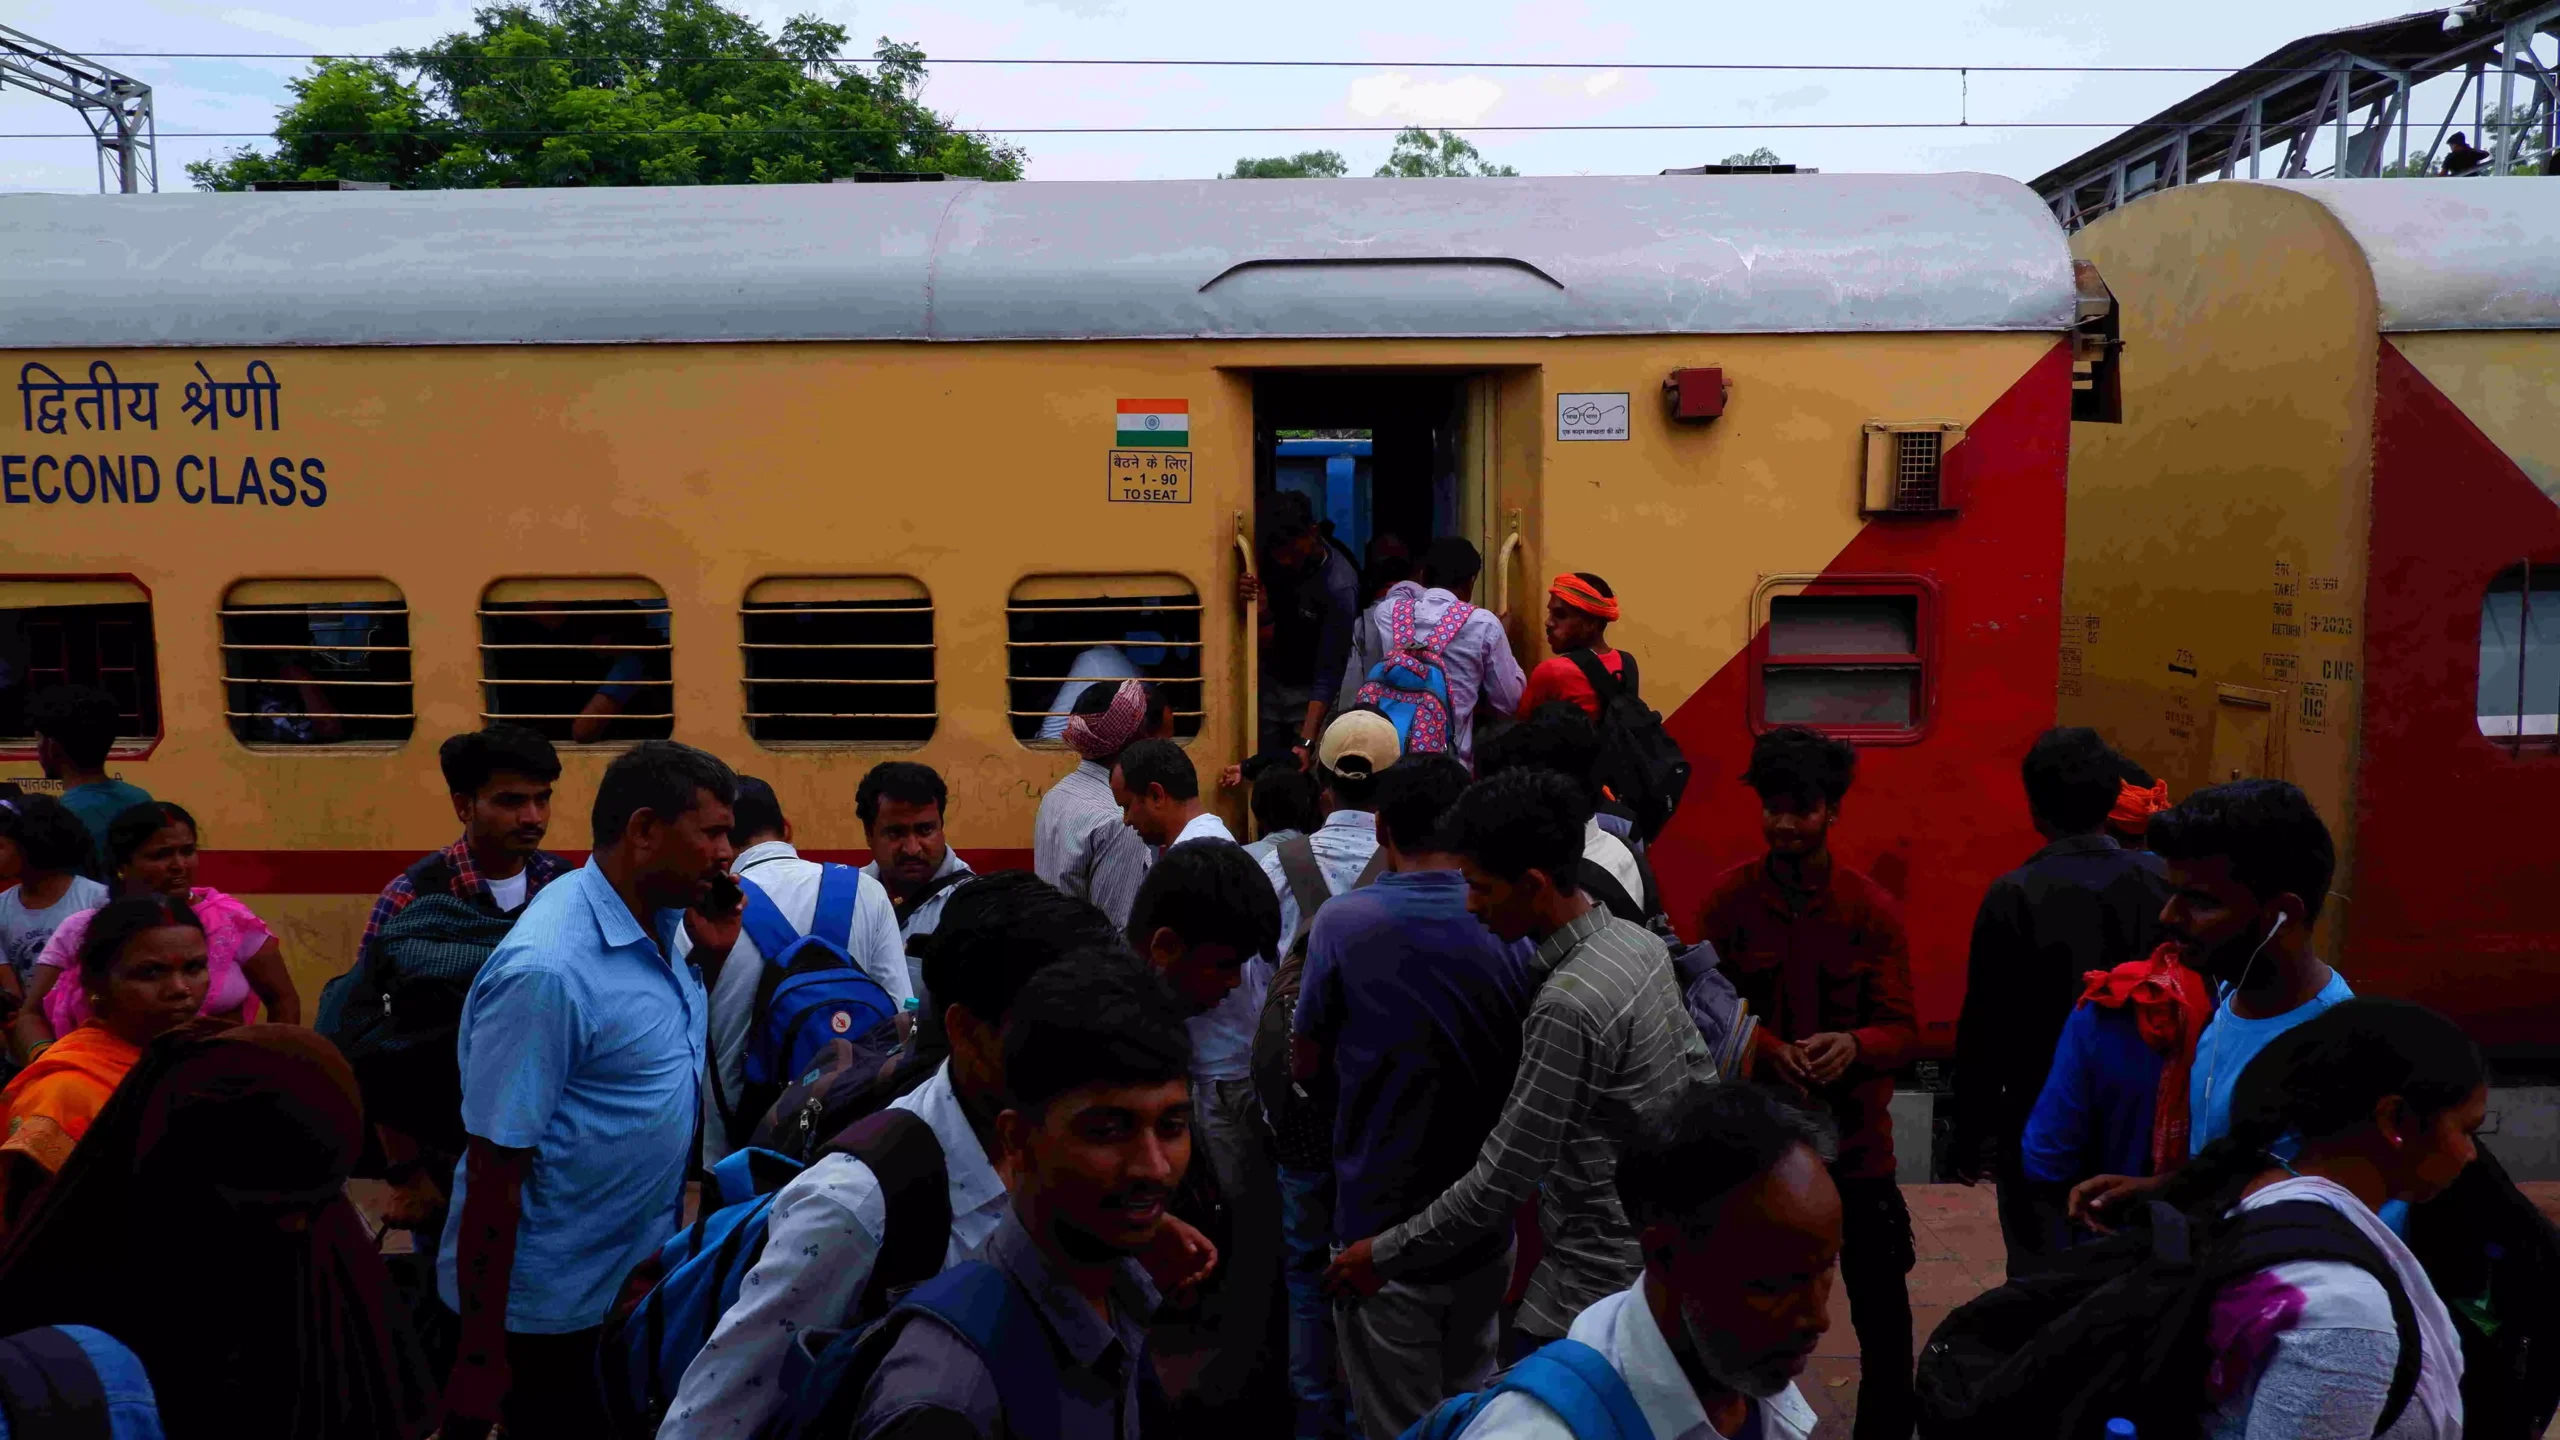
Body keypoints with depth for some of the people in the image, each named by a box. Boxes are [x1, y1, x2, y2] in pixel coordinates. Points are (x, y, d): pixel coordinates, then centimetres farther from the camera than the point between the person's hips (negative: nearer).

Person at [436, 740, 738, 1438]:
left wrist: (713, 955, -4)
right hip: (556, 1313, -8)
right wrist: (480, 1359, -18)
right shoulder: (546, 970, -25)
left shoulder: (658, 923, -1)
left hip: (641, 1284, 8)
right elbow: (495, 1172, -22)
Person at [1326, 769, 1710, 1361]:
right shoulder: (1639, 941, 1)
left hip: (1598, 1282, -9)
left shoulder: (1568, 1007, -28)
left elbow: (1501, 1179, -22)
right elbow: (1700, 1074, 12)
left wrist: (1385, 1255, -12)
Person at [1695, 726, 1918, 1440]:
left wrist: (1851, 1045, -26)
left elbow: (1902, 1030, -5)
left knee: (1880, 1301, 9)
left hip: (1854, 1137, 0)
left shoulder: (1874, 910, -5)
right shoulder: (1729, 899, -4)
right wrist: (1767, 1049, -21)